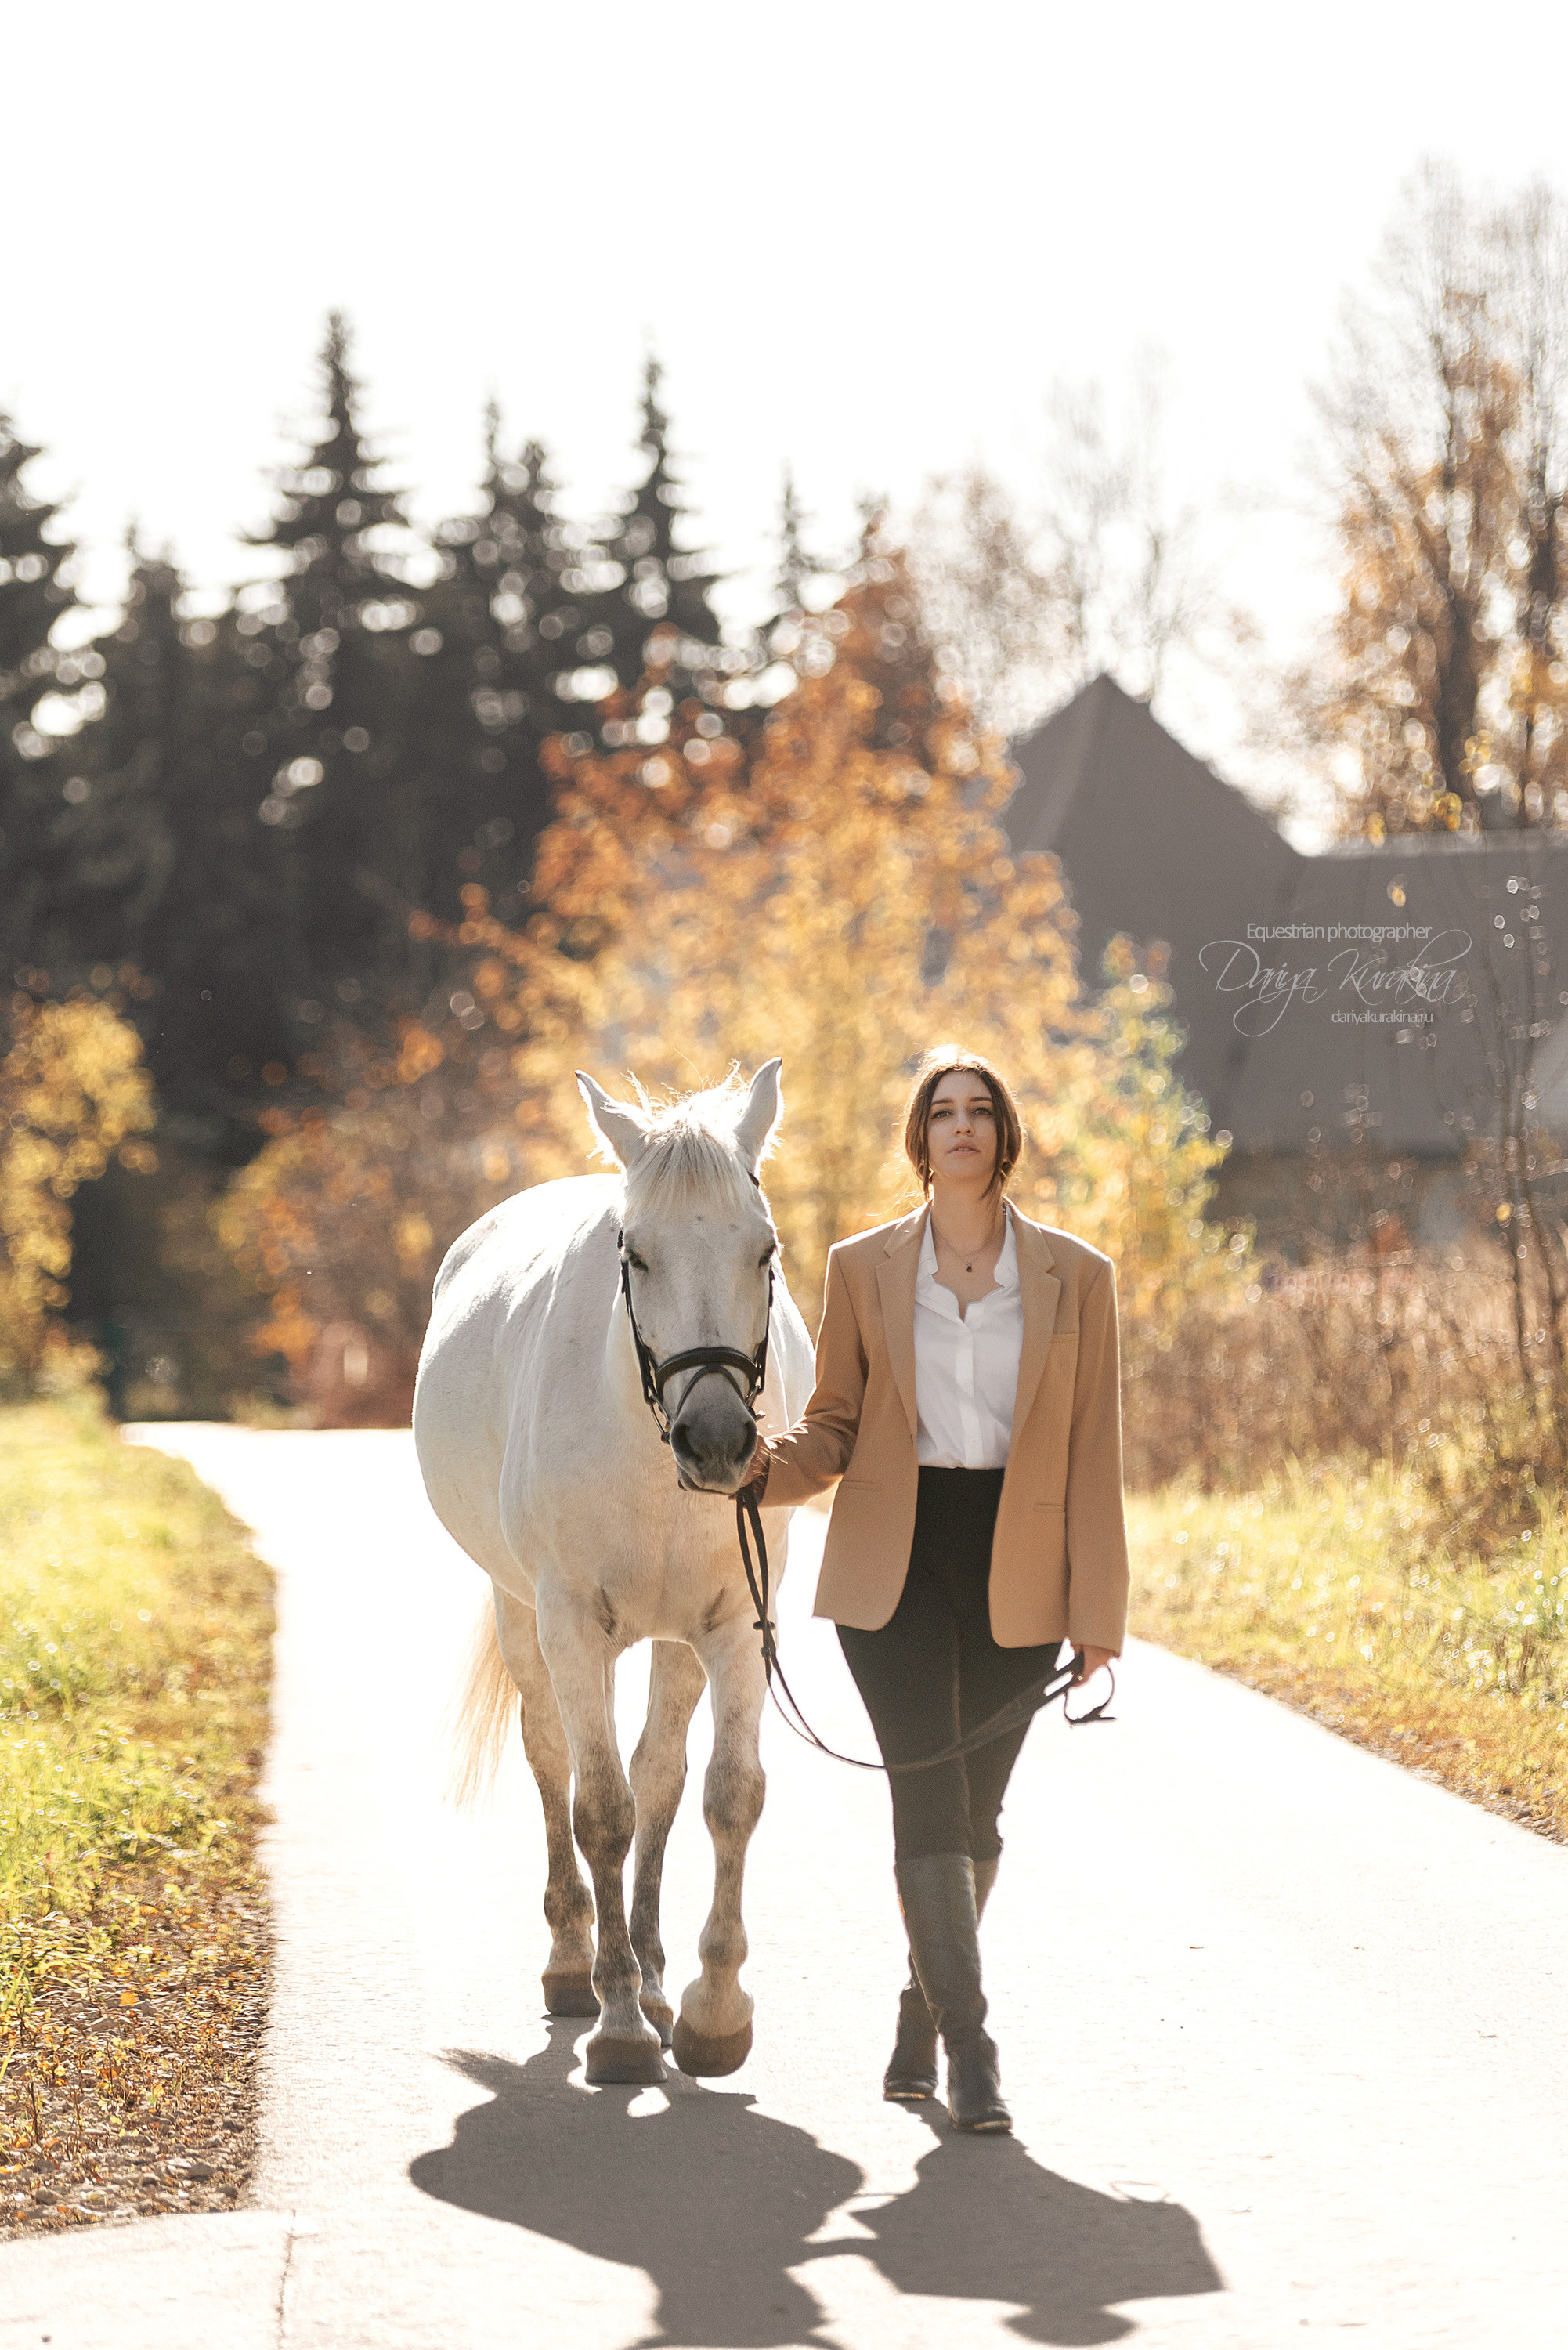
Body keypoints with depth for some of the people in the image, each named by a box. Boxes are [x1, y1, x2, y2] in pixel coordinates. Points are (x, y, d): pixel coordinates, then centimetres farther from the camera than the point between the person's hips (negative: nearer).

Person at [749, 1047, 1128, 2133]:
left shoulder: (1076, 1277, 2)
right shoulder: (863, 1269, 3)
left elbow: (1093, 1453, 2)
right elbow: (835, 1427, 8)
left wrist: (1098, 1610, -2)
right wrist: (768, 1464, -15)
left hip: (1016, 1573, 1)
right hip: (894, 1563, -1)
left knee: (975, 1808, 10)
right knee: (930, 1800, -12)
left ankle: (924, 2011, 31)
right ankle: (970, 2045, -10)